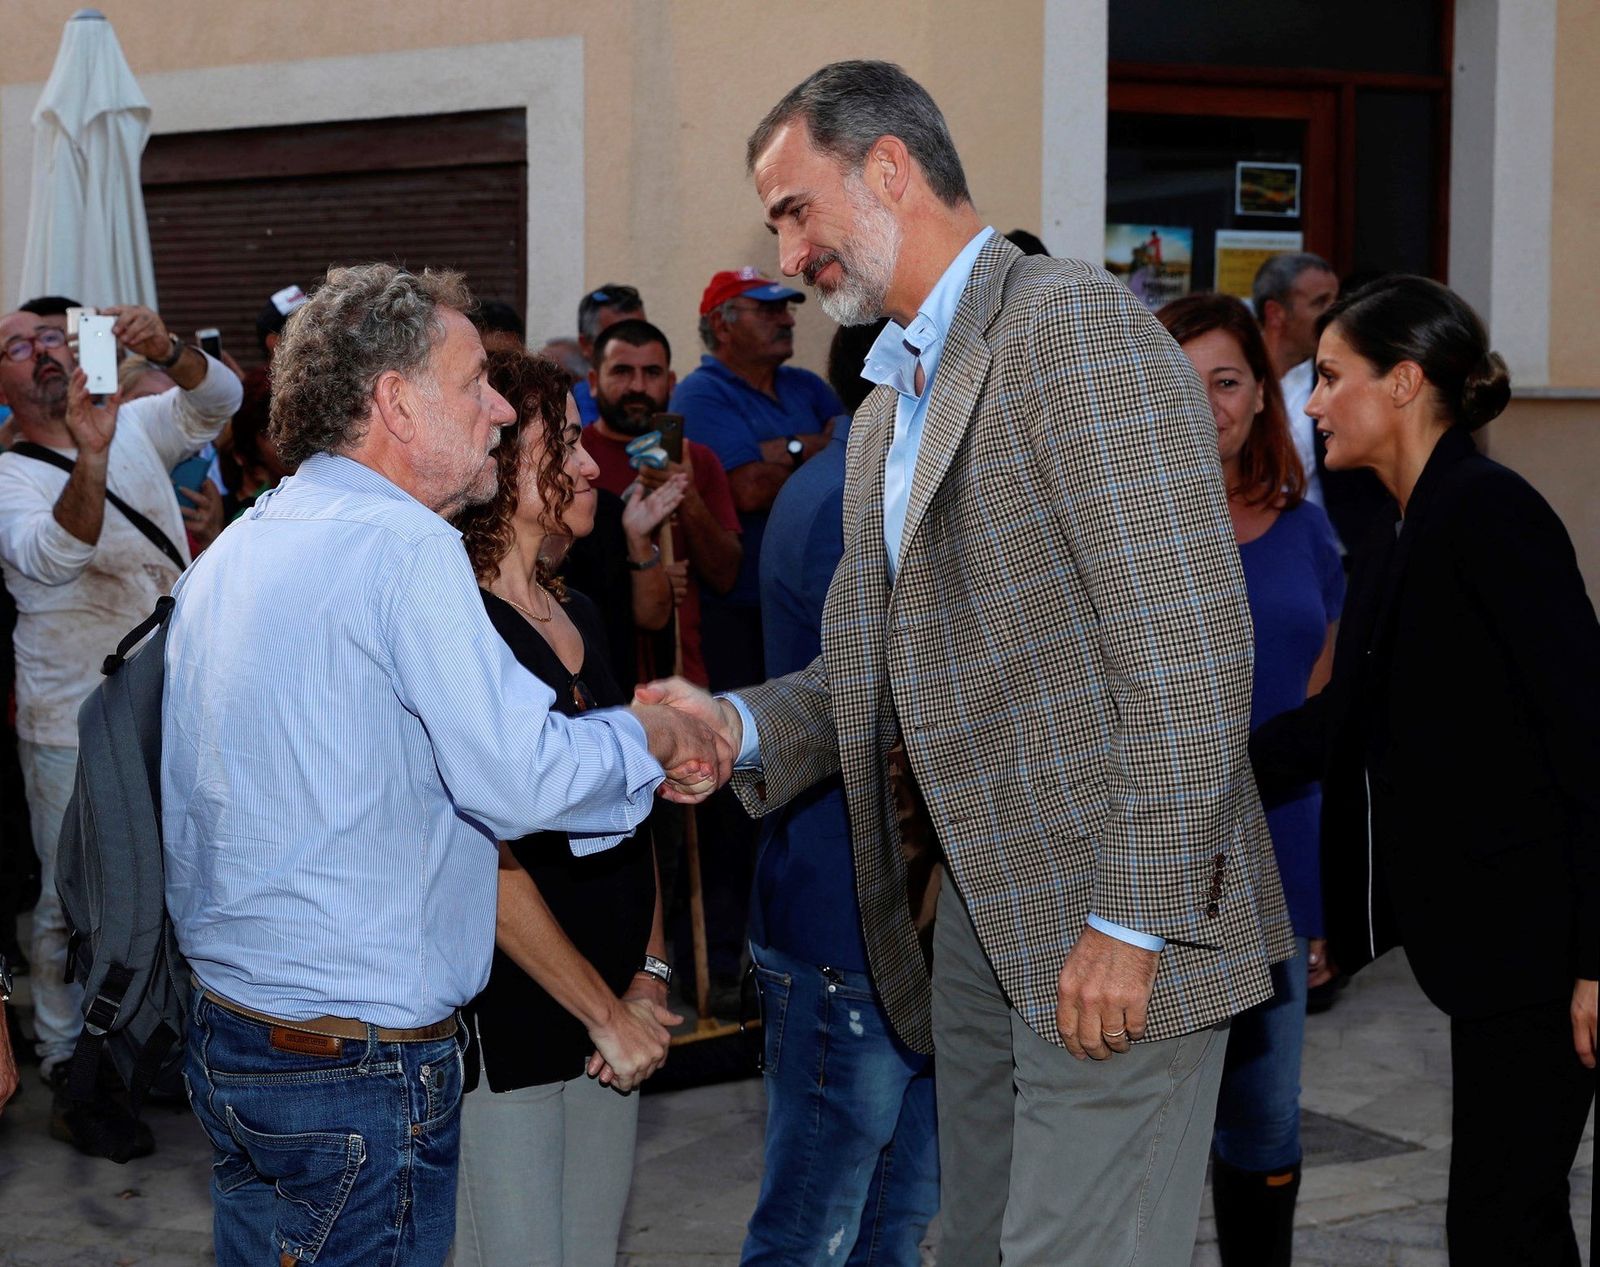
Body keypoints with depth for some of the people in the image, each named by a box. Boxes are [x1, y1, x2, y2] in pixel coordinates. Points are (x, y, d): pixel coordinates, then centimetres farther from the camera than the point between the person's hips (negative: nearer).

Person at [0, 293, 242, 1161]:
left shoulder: (139, 428, 7)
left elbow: (217, 398, -7)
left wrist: (163, 350, -28)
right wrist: (91, 458, -46)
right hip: (75, 723, -5)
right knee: (78, 901, 1)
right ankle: (70, 1078, 11)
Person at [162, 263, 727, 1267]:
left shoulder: (235, 549, 12)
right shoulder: (401, 543, -17)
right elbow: (517, 777, -22)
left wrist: (640, 762, 11)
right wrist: (650, 735, -3)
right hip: (362, 1066, -9)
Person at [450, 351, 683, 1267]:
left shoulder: (579, 616, 11)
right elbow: (485, 863, -18)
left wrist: (649, 978, 3)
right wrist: (605, 1014, -13)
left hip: (613, 1018, 8)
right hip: (501, 1022, -8)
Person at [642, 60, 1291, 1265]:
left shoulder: (1078, 325, -11)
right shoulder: (885, 414, 19)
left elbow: (1189, 644, -18)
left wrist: (1133, 920, -21)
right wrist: (742, 723, 0)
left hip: (1109, 932, -9)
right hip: (974, 915, 9)